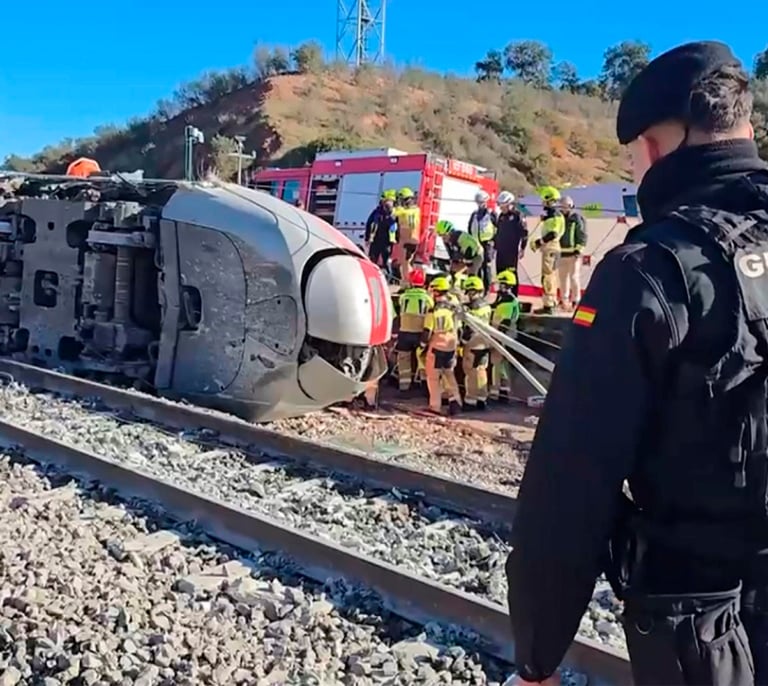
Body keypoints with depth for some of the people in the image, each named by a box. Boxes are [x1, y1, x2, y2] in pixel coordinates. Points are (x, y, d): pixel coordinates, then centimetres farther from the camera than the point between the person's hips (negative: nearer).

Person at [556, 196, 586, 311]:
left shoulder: (577, 219, -5)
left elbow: (582, 236, -9)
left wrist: (578, 250, -16)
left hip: (573, 253, -6)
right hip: (561, 253, 6)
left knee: (574, 277, -8)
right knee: (563, 277, 11)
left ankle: (576, 300, -3)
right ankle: (564, 300, 20)